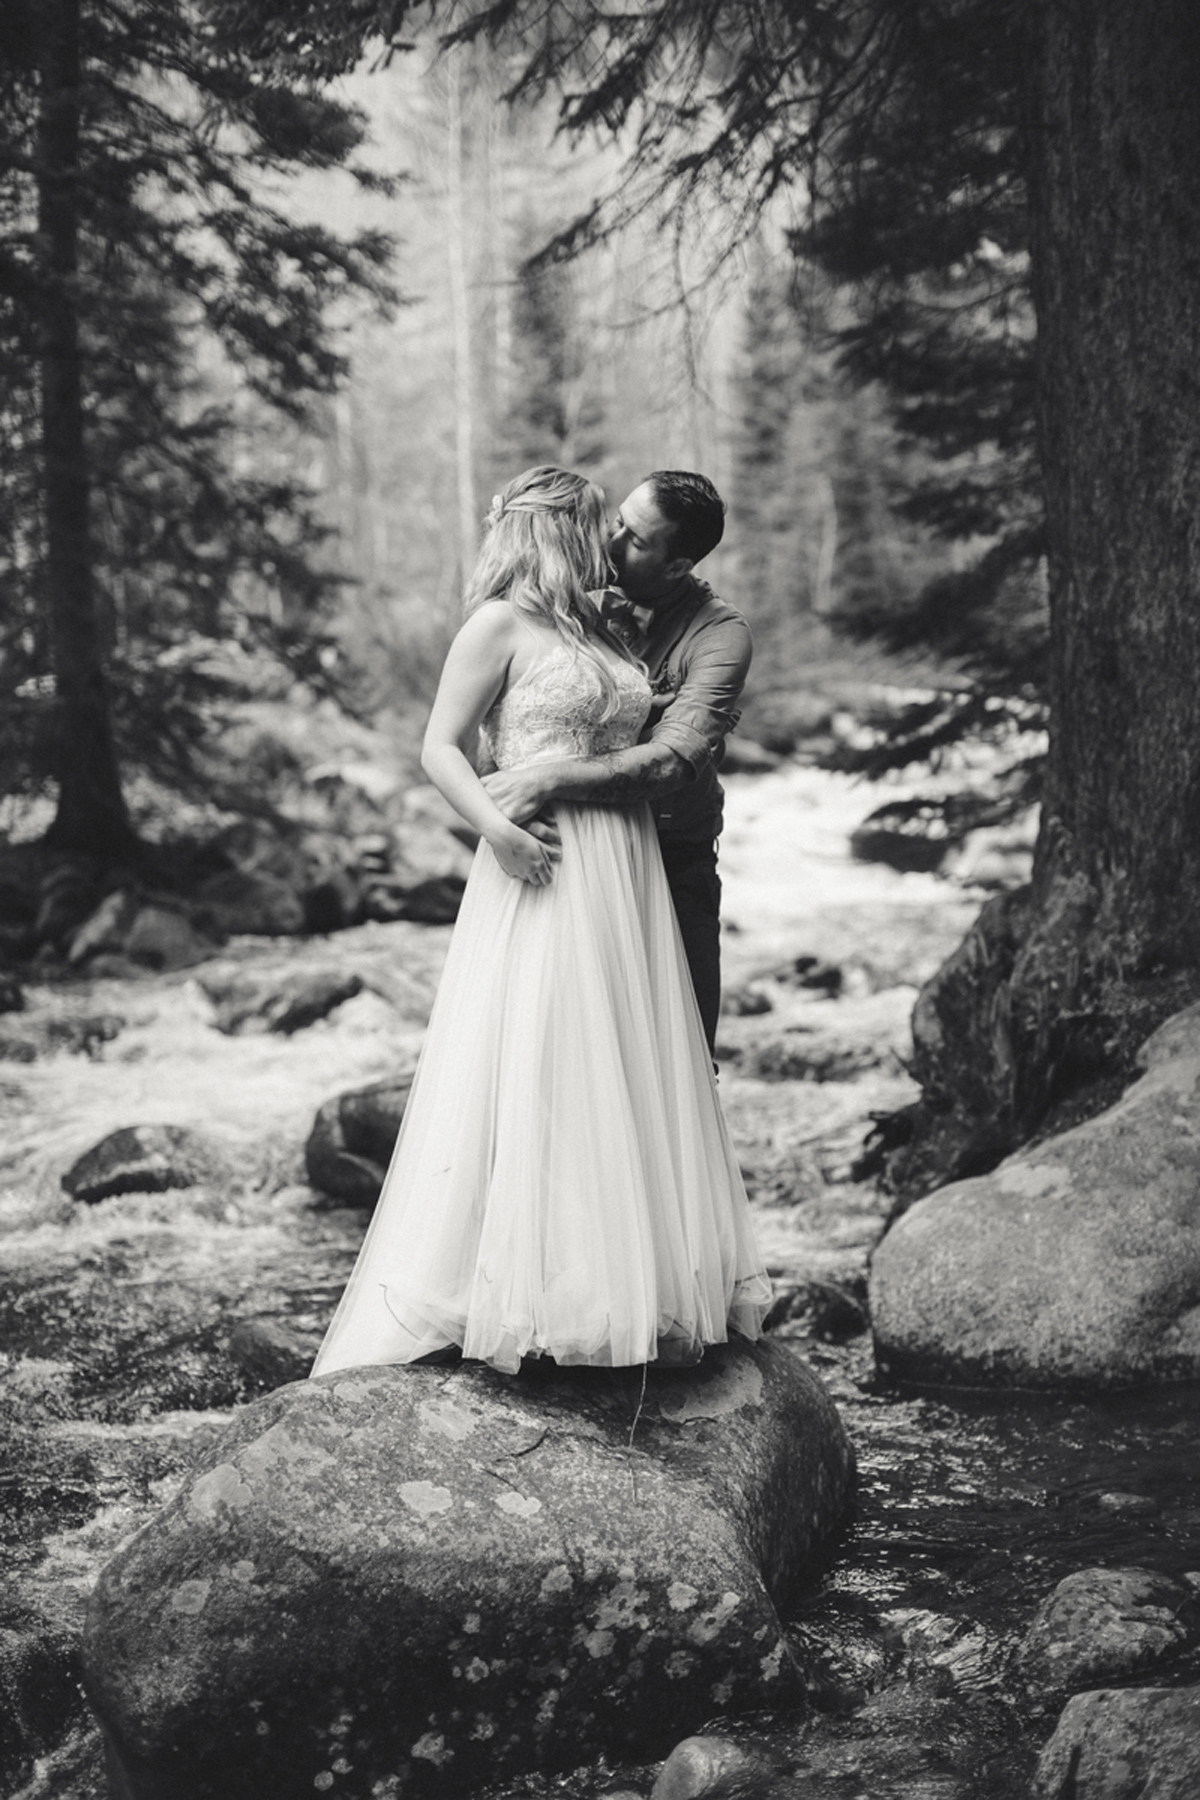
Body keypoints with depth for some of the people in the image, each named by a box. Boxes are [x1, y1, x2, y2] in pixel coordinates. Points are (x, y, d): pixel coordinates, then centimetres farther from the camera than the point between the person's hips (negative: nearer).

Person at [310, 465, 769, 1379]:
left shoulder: (603, 629, 19)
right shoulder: (501, 624, -2)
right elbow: (442, 748, -7)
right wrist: (495, 827, -20)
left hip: (629, 874, 8)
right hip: (546, 868, -7)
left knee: (627, 1075, 8)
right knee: (536, 1073, -7)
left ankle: (638, 1288, 15)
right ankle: (532, 1293, -1)